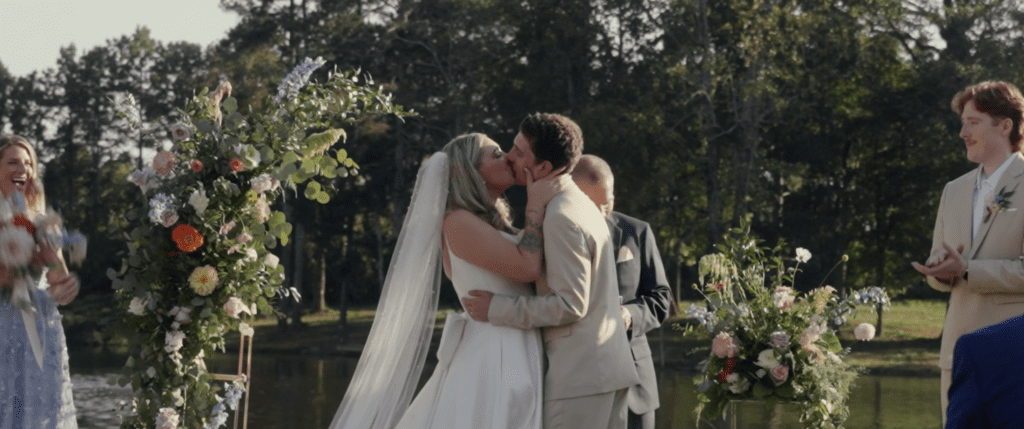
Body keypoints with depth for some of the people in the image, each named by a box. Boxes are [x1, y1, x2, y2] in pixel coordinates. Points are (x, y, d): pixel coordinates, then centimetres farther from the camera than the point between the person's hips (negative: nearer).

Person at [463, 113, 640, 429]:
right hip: (606, 366, 10)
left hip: (580, 375, -10)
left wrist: (497, 309, -16)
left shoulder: (562, 218, -18)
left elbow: (570, 305, -20)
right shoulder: (577, 203, 15)